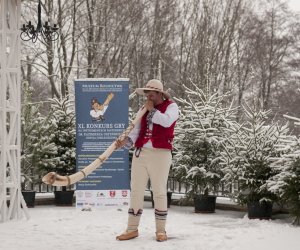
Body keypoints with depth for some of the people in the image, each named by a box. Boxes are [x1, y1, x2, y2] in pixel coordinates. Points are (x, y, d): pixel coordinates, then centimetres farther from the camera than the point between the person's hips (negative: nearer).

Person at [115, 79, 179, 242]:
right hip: (140, 153, 5)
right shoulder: (144, 108, 18)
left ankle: (161, 230, 8)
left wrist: (152, 110, -5)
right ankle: (132, 229, 11)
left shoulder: (171, 106, 3)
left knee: (159, 192, -2)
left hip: (160, 154, -5)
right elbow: (137, 129, 7)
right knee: (136, 191, 5)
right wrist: (126, 141, -11)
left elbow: (166, 121, -18)